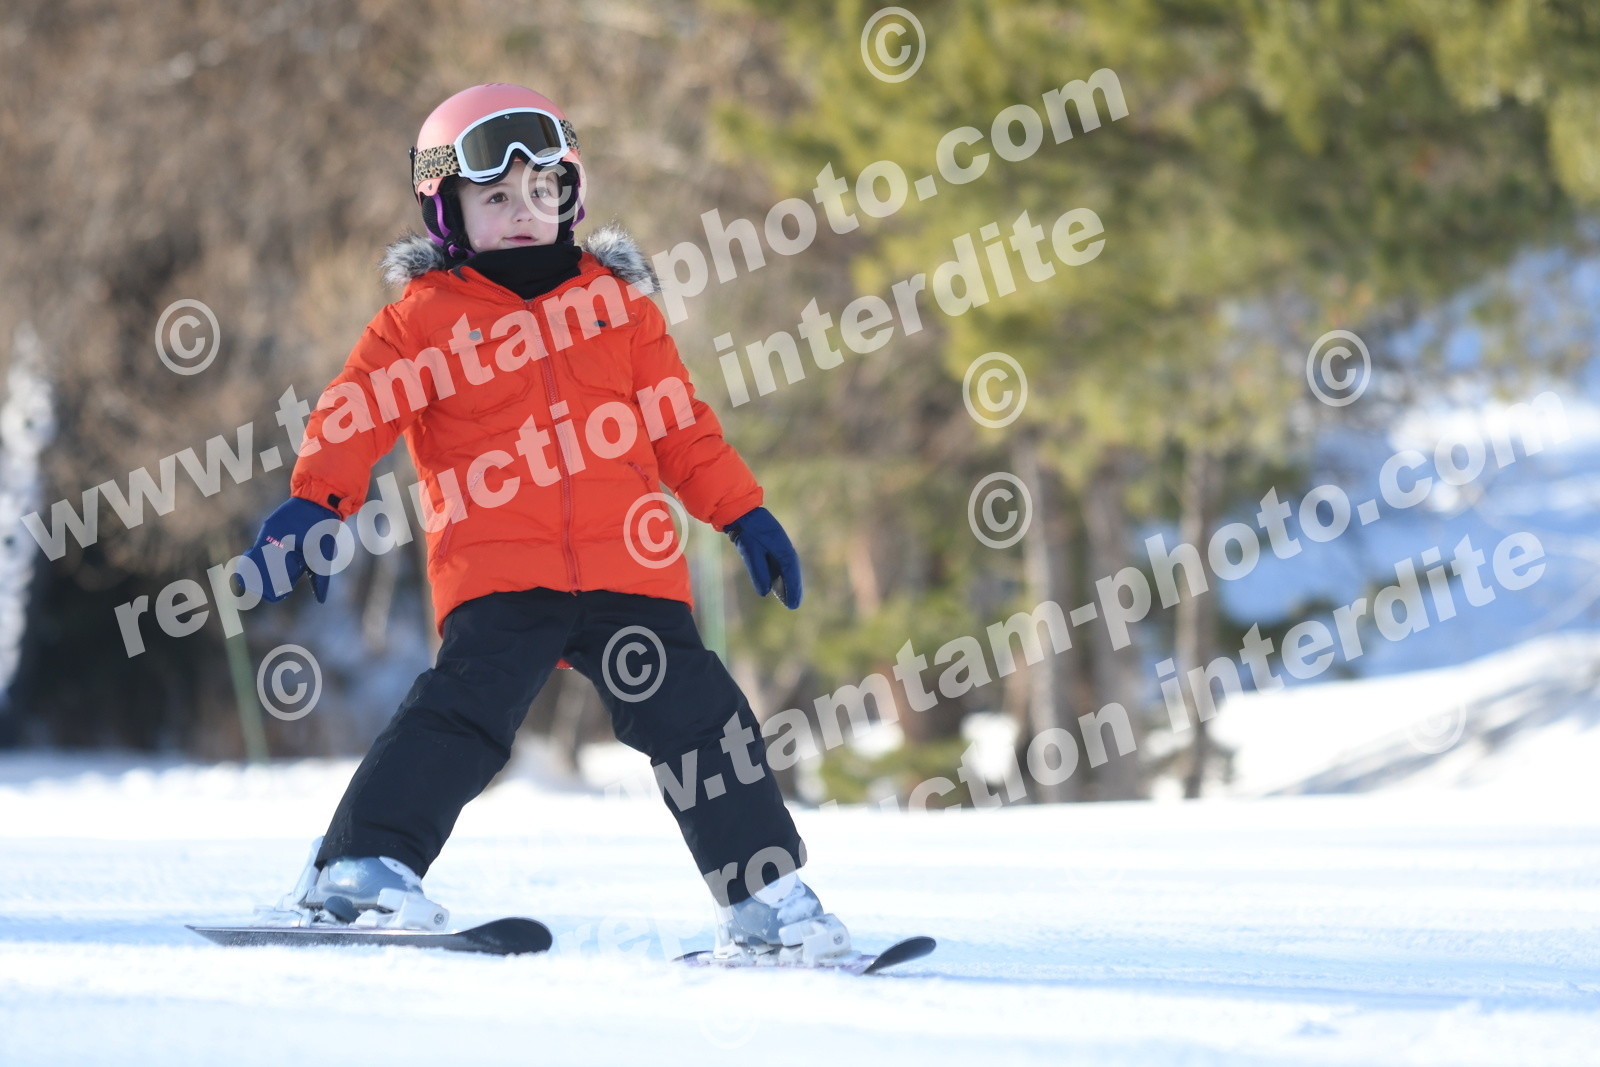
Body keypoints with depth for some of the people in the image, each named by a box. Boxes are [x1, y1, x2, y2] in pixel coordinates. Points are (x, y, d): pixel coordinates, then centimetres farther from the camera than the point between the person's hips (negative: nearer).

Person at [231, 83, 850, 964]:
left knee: (693, 713, -2)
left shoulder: (616, 302, 19)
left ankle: (766, 894, 7)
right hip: (495, 570, -3)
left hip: (628, 564, 3)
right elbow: (355, 417, 0)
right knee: (468, 707, -21)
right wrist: (315, 504, -16)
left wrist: (744, 514, 16)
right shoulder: (423, 320, 9)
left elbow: (680, 426, 22)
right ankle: (362, 866, -18)